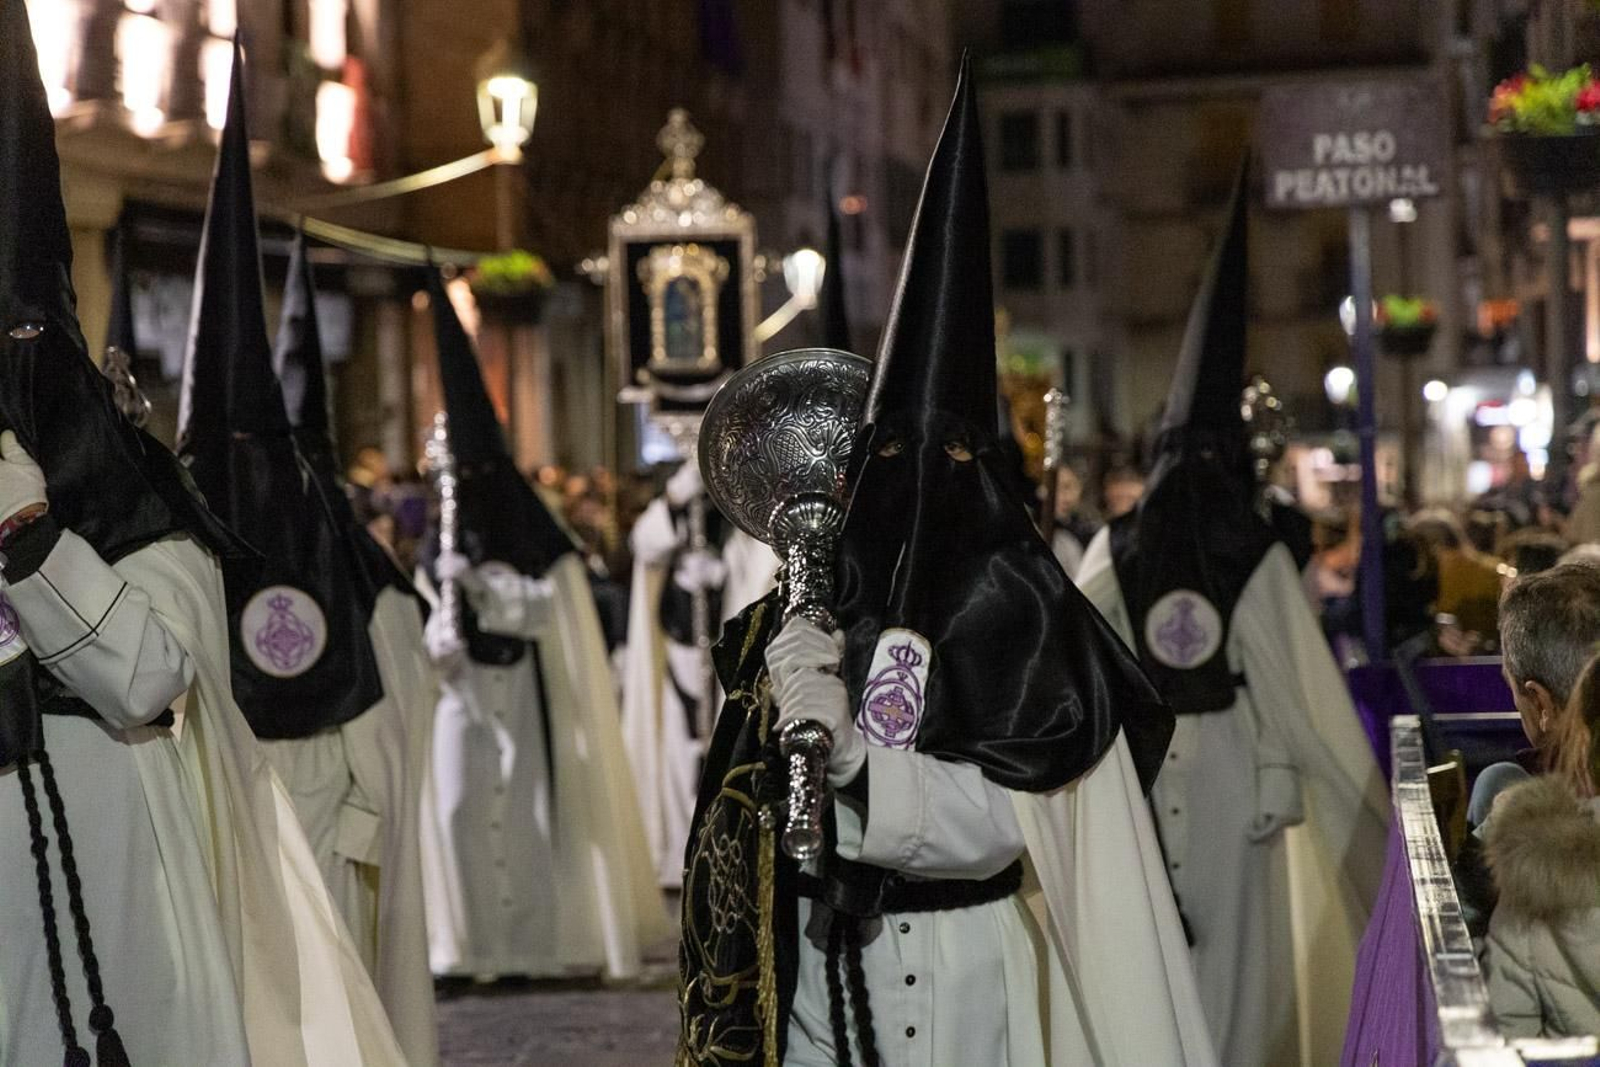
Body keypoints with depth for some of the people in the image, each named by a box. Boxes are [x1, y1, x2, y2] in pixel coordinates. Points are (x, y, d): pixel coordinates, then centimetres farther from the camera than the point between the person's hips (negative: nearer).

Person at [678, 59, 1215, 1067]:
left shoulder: (1006, 598, -12)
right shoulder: (827, 586, 4)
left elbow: (993, 820, -19)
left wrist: (848, 743, -28)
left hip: (948, 969, -5)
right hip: (816, 955, 5)